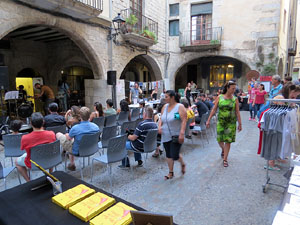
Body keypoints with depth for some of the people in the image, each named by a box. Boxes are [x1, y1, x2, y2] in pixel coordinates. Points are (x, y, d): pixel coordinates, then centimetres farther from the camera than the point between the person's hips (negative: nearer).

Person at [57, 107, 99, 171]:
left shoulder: (75, 128, -30)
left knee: (58, 134, 10)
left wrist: (67, 135, 16)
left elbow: (68, 138, -10)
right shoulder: (96, 127, -16)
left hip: (77, 152, -5)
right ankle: (72, 164, 40)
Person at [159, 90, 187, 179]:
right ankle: (171, 172, 27)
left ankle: (182, 164, 27)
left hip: (176, 136, -6)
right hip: (166, 135, 6)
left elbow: (184, 121, -16)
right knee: (168, 155, 12)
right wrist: (159, 126, -4)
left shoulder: (180, 107, -11)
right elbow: (161, 119, 15)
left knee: (175, 155, -6)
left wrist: (182, 133, -24)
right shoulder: (165, 107, 7)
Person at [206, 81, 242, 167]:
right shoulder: (219, 97, -3)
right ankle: (223, 149, 41)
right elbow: (214, 110, 0)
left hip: (231, 123, 0)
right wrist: (208, 120, -3)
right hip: (220, 122, 0)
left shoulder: (235, 99, -2)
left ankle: (225, 159, 16)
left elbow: (237, 112, 2)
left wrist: (240, 123, 1)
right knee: (220, 140, 6)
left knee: (228, 141, 2)